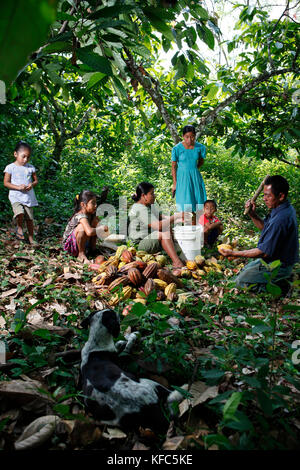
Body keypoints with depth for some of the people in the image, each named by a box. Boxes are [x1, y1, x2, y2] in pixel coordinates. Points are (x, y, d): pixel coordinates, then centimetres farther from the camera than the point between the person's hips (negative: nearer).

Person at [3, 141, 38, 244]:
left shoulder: (31, 168, 5)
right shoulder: (10, 167, -2)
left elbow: (36, 180, 13)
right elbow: (6, 183, -2)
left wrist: (32, 184, -10)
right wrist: (18, 187, -17)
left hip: (28, 196, 3)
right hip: (16, 196, -3)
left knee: (30, 218, 6)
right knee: (20, 213, -27)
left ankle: (31, 238, 23)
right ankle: (19, 228, 4)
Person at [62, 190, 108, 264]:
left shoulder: (91, 214, -3)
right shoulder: (81, 216, -30)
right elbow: (89, 232, -46)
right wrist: (102, 228, -32)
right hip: (69, 244, -8)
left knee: (95, 220, -2)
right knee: (82, 227, -36)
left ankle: (92, 247, 5)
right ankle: (81, 254, -19)